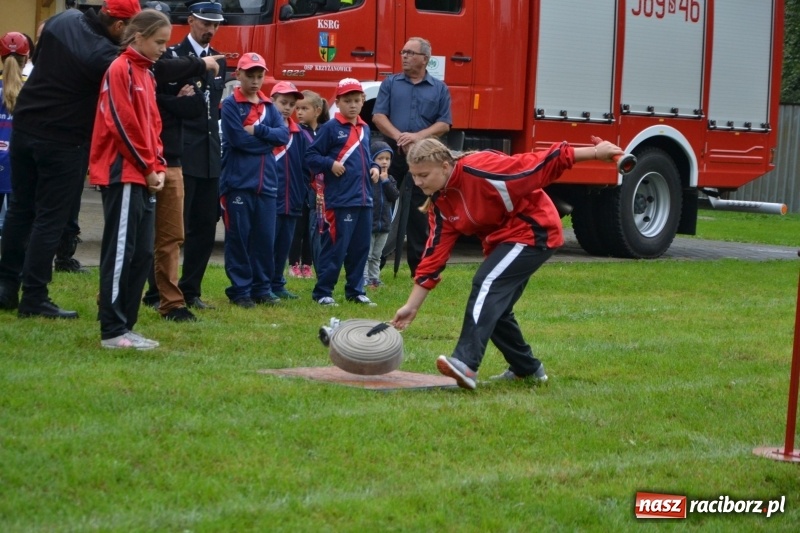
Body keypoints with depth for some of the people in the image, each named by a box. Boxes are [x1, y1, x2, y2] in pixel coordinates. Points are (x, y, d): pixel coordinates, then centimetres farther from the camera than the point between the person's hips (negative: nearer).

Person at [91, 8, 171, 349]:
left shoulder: (145, 73, 17)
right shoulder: (121, 70, -10)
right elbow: (122, 125, -16)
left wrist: (157, 166, 5)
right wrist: (147, 168, -11)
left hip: (142, 177, 9)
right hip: (123, 174, -9)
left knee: (142, 254, 9)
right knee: (120, 252, -7)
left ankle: (125, 325, 13)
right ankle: (112, 331, -5)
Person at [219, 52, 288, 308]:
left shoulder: (269, 106, 13)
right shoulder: (230, 104, -3)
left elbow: (283, 134, 0)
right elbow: (237, 138, -14)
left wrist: (257, 130, -12)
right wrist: (268, 139, -3)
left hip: (266, 183, 5)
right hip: (238, 182, -5)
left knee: (265, 238, 6)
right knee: (239, 237, -1)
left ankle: (262, 288, 15)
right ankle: (239, 290, 6)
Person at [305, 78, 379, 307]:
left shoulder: (365, 129, 15)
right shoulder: (330, 128, -5)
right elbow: (311, 156, -6)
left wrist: (373, 167, 9)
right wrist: (331, 164, -18)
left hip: (364, 200, 7)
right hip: (340, 200, -7)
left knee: (361, 247, 10)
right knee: (335, 247, -6)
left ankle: (355, 290, 20)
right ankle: (322, 292, 1)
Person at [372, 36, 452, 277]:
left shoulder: (439, 89, 8)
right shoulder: (390, 83, 9)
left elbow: (444, 124, 1)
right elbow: (378, 116, 0)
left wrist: (418, 136, -14)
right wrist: (399, 137, -16)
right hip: (392, 155, 0)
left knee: (418, 212, 4)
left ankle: (419, 266, 10)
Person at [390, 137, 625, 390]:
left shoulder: (479, 169, -26)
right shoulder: (440, 204, -1)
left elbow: (537, 165, -27)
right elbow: (434, 255, 1)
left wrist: (594, 153, -26)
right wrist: (412, 306, -2)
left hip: (534, 231, -9)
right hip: (502, 241, 9)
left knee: (487, 284, -25)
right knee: (494, 307, 9)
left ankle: (465, 364, -36)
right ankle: (527, 368, 28)